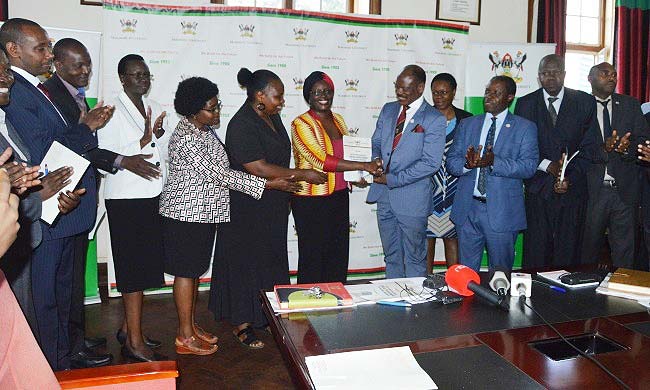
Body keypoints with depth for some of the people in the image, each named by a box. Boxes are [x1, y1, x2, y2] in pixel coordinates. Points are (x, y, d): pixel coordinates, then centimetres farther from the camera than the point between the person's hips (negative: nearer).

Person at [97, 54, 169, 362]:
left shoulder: (153, 108, 13)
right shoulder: (112, 111, -8)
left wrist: (160, 135, -3)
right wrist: (142, 142, -22)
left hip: (153, 196, 7)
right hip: (126, 198, -7)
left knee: (144, 265, 13)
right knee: (134, 267, -3)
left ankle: (128, 328, 28)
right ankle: (135, 342, 6)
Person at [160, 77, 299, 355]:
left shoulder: (205, 130, 8)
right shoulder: (186, 139, -23)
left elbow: (219, 170, 15)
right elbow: (220, 175, -25)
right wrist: (270, 184, -24)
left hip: (204, 213, 9)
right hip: (186, 214, -9)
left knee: (195, 270, 16)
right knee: (186, 272, 2)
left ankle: (190, 325, 30)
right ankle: (185, 337, 14)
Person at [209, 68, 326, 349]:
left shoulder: (272, 117, 7)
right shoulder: (241, 125, -21)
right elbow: (260, 169, -26)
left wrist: (288, 187, 17)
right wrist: (303, 175, -22)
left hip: (273, 209, 9)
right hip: (247, 211, -8)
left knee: (271, 261, 16)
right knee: (246, 264, 3)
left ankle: (267, 314, 31)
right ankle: (242, 324, 17)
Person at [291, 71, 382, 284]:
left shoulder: (338, 120, 11)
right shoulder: (301, 124, -11)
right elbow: (321, 160, -22)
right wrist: (364, 166, -22)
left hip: (339, 196, 7)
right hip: (311, 202, -7)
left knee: (339, 256, 13)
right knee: (313, 258, 4)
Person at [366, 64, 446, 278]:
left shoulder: (434, 119, -9)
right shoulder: (388, 110, 10)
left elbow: (430, 163, -15)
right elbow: (376, 143, 17)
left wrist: (393, 179, -17)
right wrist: (376, 161, -7)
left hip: (412, 198, -5)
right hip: (384, 196, 6)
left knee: (414, 259, 9)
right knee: (391, 256, 18)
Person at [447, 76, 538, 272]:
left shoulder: (525, 128, 2)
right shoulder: (467, 124, 12)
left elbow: (529, 166, -10)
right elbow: (451, 161, 4)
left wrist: (494, 162, -24)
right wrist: (467, 164, -18)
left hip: (502, 212, -3)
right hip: (467, 209, 3)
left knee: (500, 273, 9)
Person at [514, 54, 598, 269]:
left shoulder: (585, 102, 6)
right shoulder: (525, 104, 5)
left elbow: (589, 146, 2)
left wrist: (570, 177, -9)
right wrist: (547, 165, -12)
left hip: (573, 188, 0)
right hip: (538, 188, 0)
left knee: (568, 250, 4)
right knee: (536, 251, 2)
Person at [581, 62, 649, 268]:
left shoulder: (631, 105, 10)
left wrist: (626, 148, -17)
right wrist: (604, 149, -22)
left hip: (625, 189, 2)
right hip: (592, 189, -2)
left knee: (625, 254, 8)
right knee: (588, 249, 9)